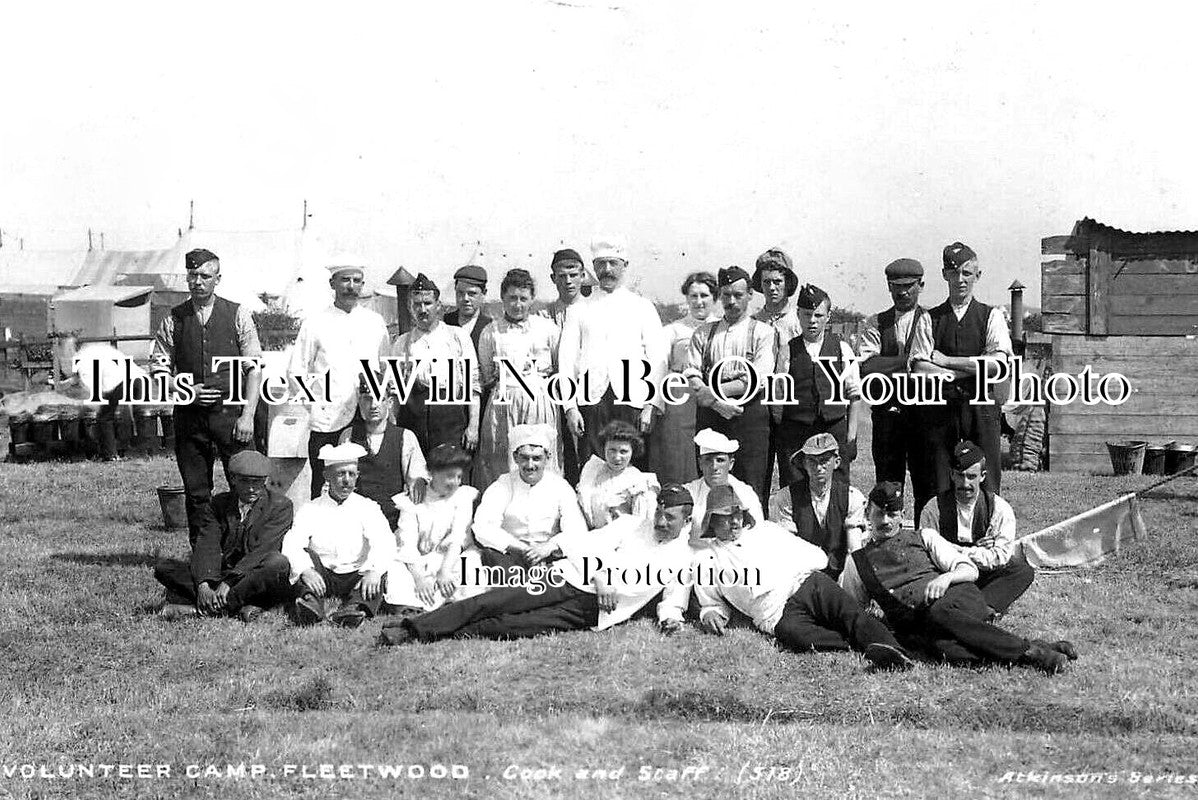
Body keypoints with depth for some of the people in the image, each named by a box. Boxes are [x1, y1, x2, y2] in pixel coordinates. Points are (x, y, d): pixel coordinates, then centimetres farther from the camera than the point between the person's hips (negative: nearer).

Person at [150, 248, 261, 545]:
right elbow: (158, 369, 9)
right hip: (189, 415, 2)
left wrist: (247, 415, -10)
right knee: (196, 492, 7)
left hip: (231, 412, -2)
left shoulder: (238, 315, 2)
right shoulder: (174, 319, 7)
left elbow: (255, 368, -2)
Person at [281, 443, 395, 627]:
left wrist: (374, 570, -32)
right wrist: (305, 570, -30)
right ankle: (313, 603, -47)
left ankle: (354, 609, -56)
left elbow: (385, 543, -9)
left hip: (357, 578, -1)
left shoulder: (367, 507, 9)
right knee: (309, 555, -24)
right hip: (321, 579, 1)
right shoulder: (310, 510, 11)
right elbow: (292, 545, -7)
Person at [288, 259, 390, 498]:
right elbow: (295, 373, 5)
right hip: (327, 422, -2)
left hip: (368, 421, 2)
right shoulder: (315, 324, 5)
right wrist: (314, 404, -5)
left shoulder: (375, 322, 12)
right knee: (323, 491, -1)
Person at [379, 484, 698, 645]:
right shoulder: (632, 525, 16)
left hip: (593, 612, -1)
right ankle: (409, 628, -22)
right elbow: (591, 544, 7)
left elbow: (674, 600, 18)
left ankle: (446, 636, -32)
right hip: (570, 579, 1)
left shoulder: (683, 558, 15)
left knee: (515, 626, -25)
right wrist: (601, 576, -10)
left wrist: (671, 617, -5)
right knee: (492, 602, -18)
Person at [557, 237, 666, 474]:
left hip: (632, 400, -1)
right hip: (591, 400, 1)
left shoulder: (643, 307, 12)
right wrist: (570, 407, -1)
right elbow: (566, 359, 9)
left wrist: (650, 405, -4)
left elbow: (657, 359, 7)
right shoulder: (579, 309, 15)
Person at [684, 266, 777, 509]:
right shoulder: (703, 334, 16)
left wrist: (713, 391, -12)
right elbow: (691, 377, 5)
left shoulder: (764, 333, 6)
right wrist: (717, 403, -11)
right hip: (709, 416, 3)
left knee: (751, 490, -6)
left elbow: (757, 381, -7)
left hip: (750, 417, -3)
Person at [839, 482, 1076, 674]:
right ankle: (1031, 652, -34)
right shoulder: (857, 562, 22)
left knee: (940, 613, -38)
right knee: (947, 650, -36)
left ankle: (1030, 650, -35)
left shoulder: (924, 537, 20)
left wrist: (946, 577, -10)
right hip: (915, 622, 0)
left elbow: (970, 570, 10)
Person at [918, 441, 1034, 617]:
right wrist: (977, 550, -13)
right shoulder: (934, 509, -2)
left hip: (986, 578, 0)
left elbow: (1001, 556, -9)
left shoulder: (1000, 509, -3)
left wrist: (959, 551, -15)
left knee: (1023, 571, -26)